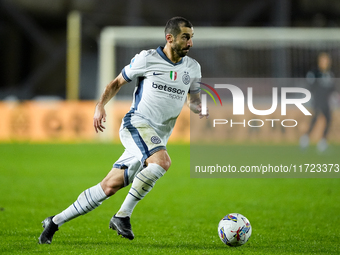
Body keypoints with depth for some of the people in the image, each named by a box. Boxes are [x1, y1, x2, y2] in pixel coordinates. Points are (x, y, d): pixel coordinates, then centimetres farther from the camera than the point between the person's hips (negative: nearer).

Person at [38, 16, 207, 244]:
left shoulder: (192, 68, 11)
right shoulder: (147, 58, -2)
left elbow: (193, 99, 23)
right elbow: (117, 83, 9)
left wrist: (199, 108, -1)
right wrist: (100, 105, -6)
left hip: (158, 139, 5)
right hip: (137, 124, -5)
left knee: (110, 187, 1)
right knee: (162, 161, -35)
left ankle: (55, 222, 13)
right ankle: (122, 216, -25)